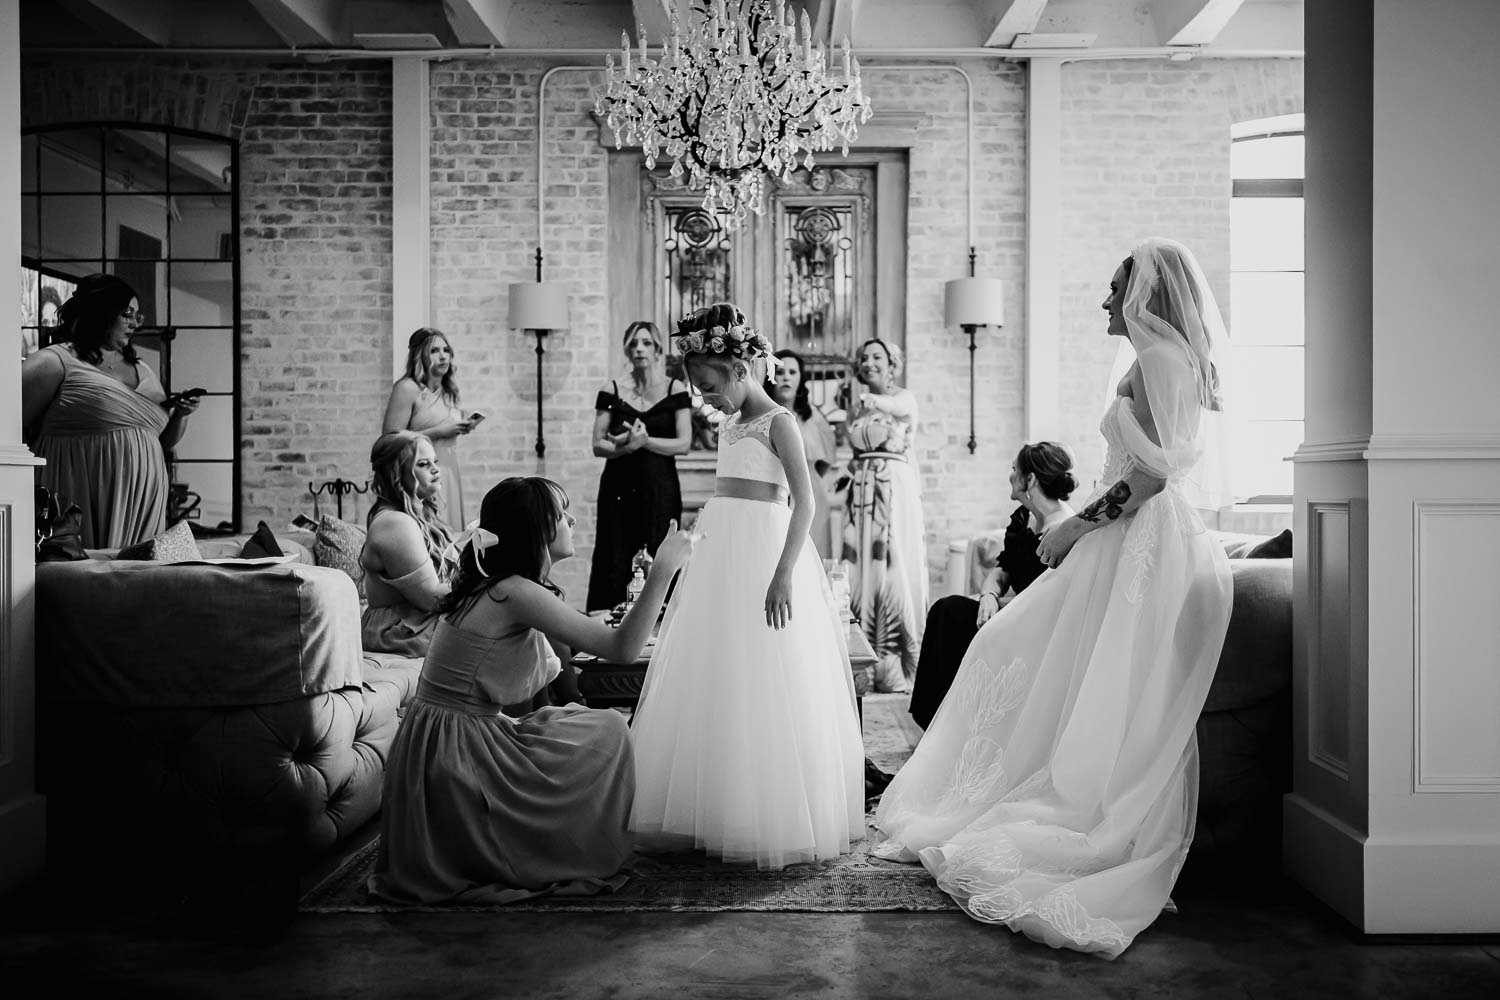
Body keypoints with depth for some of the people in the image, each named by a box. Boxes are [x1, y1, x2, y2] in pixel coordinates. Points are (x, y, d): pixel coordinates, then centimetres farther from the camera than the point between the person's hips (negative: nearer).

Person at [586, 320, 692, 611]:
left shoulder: (674, 390, 4)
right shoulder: (612, 390, 6)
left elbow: (684, 444, -4)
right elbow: (598, 445, 1)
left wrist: (644, 440, -16)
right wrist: (627, 445, -18)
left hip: (660, 490, -1)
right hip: (619, 489, 1)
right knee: (616, 566, -2)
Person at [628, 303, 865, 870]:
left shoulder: (778, 422, -9)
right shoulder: (730, 426, 15)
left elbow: (804, 502, -16)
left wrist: (784, 574, -24)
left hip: (763, 555, -8)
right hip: (719, 555, 8)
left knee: (763, 690, -4)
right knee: (711, 685, 10)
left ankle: (772, 824, 6)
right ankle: (712, 815, 19)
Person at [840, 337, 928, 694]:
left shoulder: (904, 397, 3)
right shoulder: (858, 403, 17)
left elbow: (899, 406, -20)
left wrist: (873, 401, -31)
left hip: (895, 489, -5)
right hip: (861, 489, 5)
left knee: (895, 568, -8)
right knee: (861, 568, 1)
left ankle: (896, 666, -3)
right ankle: (869, 660, 8)